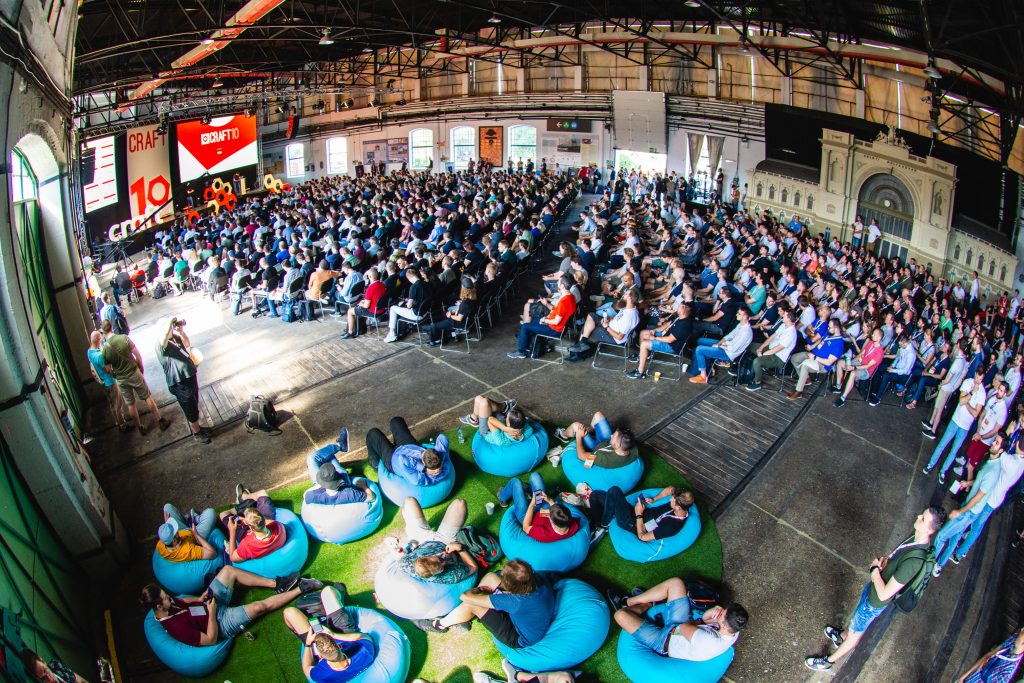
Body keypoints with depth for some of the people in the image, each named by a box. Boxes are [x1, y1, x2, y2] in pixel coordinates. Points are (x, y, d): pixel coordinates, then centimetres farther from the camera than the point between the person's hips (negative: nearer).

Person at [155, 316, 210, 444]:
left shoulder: (174, 337, 1)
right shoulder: (161, 344, -23)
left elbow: (187, 344, 16)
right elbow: (165, 333, -46)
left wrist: (181, 331, 0)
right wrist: (171, 320, -35)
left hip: (190, 376, 8)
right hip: (181, 384, -8)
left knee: (194, 407, 27)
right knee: (191, 410, 11)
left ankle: (195, 426, 48)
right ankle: (196, 433, 31)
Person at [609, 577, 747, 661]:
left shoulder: (710, 642, -42)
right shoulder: (733, 630, -19)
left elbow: (683, 627, -26)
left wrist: (703, 619, -9)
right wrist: (705, 618, -25)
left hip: (665, 643, -7)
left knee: (620, 615, -15)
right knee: (675, 583, 1)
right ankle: (628, 602, 17)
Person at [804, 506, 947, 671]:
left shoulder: (914, 561, -43)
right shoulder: (919, 537, -18)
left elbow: (884, 594, -34)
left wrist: (875, 569, -21)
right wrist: (885, 559, -11)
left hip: (875, 601, -7)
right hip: (873, 587, 7)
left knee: (855, 634, 19)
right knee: (858, 616, 35)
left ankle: (828, 662, 42)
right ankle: (841, 637, 63)